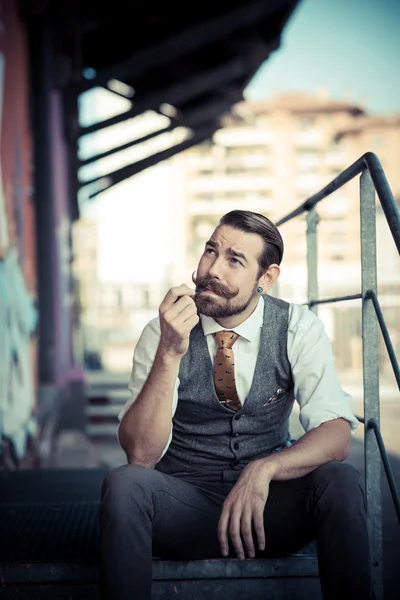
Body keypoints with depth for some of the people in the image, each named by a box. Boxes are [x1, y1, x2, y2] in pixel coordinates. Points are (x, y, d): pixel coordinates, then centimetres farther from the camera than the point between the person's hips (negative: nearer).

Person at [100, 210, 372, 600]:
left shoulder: (298, 329, -5)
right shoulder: (164, 331, -8)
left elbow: (336, 435, -14)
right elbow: (140, 454, -17)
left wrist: (264, 469, -33)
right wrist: (168, 355, -30)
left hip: (270, 502, 1)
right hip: (186, 504, 0)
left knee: (339, 480, -29)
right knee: (124, 484, -31)